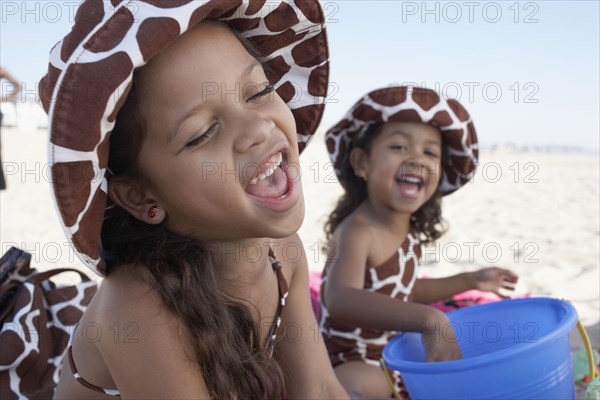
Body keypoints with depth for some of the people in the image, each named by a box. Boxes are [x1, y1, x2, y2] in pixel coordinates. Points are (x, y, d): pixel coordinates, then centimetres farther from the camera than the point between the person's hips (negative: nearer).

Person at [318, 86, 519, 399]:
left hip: (393, 355, 9)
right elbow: (341, 299, -48)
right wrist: (429, 320, -56)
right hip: (350, 364, -9)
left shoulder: (408, 231, 0)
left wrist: (470, 280, 22)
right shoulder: (358, 231, -27)